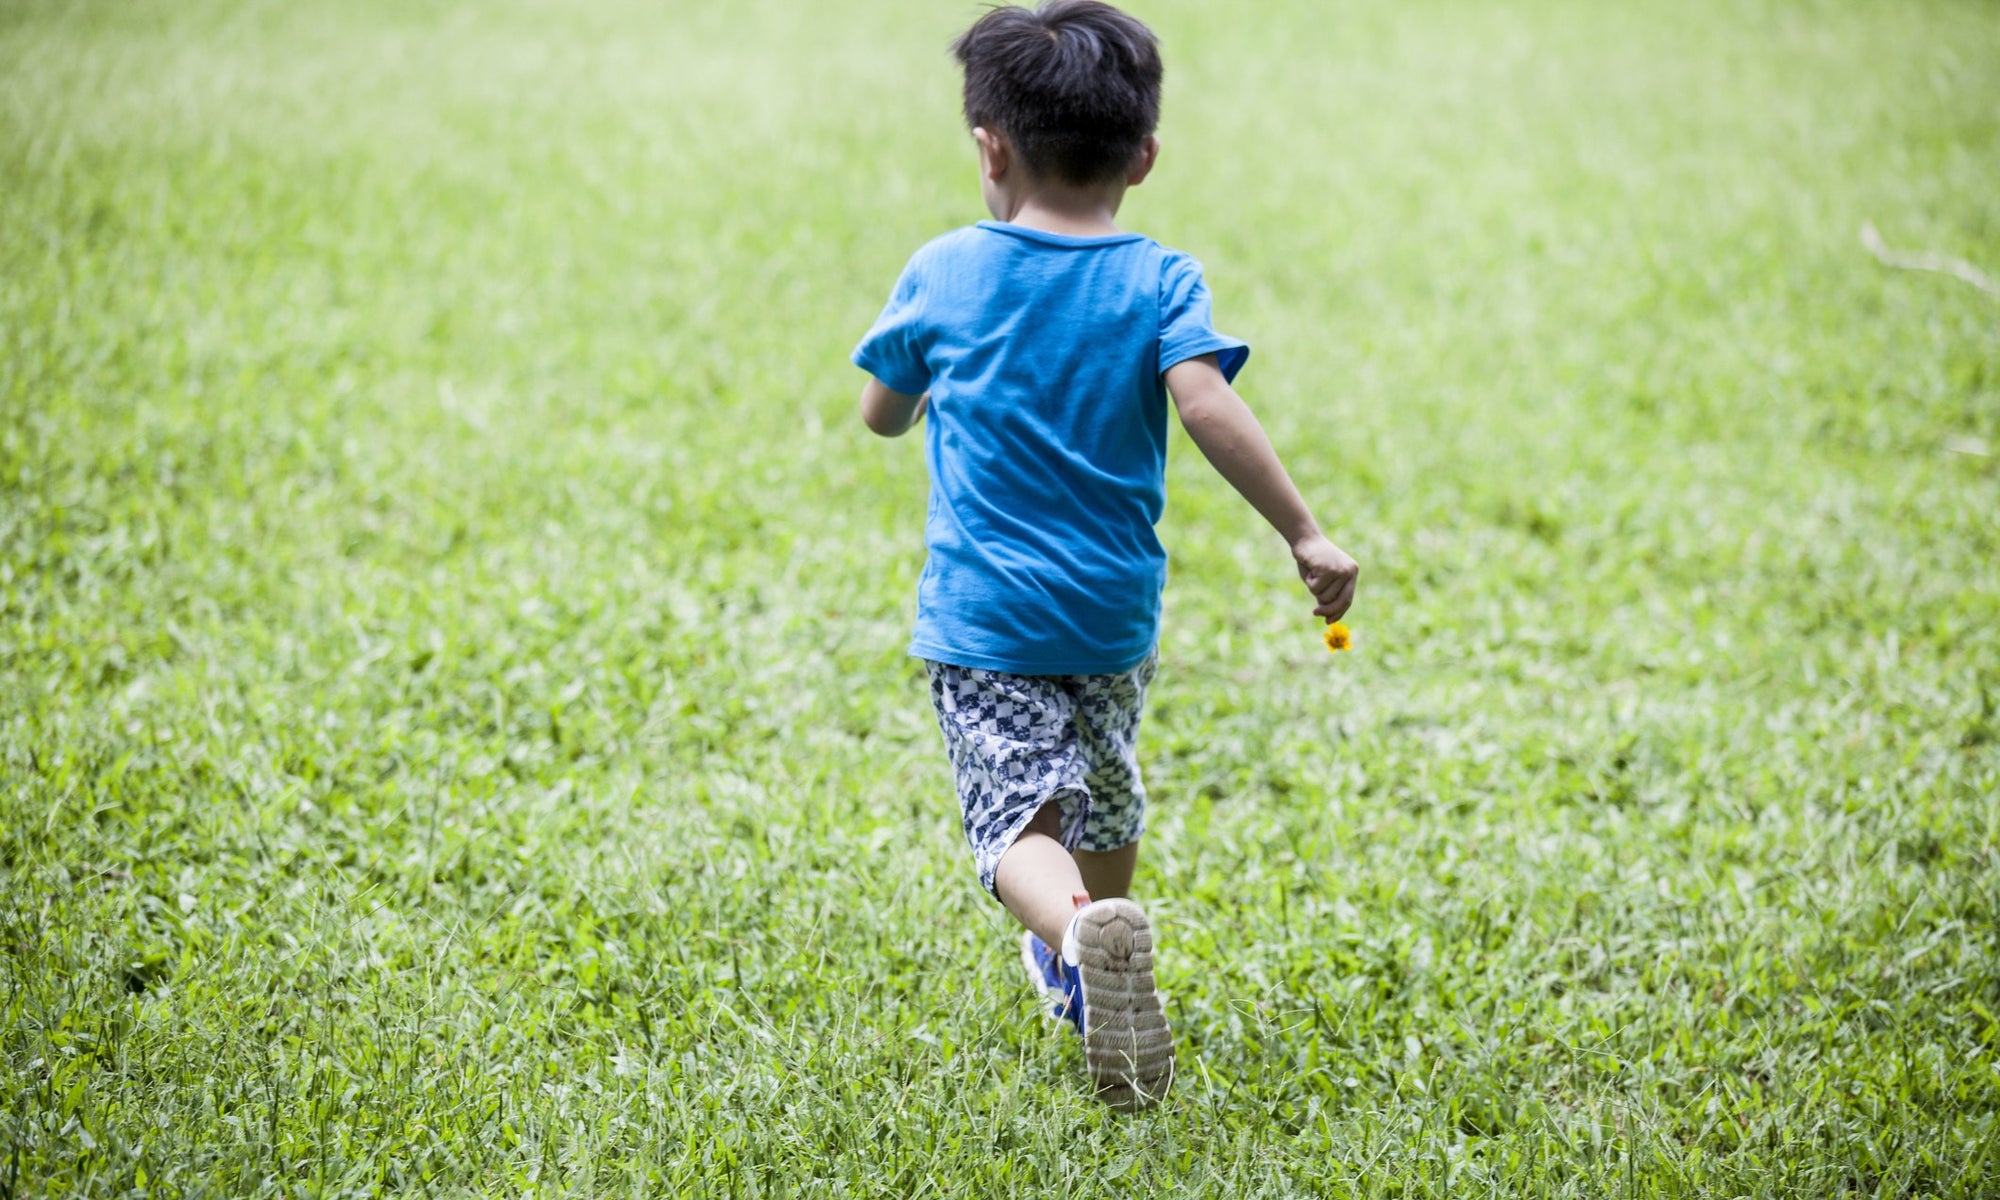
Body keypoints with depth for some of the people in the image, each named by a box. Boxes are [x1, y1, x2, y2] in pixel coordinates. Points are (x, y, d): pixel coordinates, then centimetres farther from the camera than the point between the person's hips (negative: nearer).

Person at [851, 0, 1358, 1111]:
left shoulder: (941, 274, -2)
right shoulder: (1160, 283, -5)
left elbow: (882, 413, 11)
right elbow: (1208, 407, -20)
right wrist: (1305, 535, -17)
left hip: (981, 614, -2)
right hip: (1114, 608, 2)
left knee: (1020, 821, -12)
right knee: (1106, 801, 25)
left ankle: (1077, 933, -43)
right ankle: (1088, 952, 46)